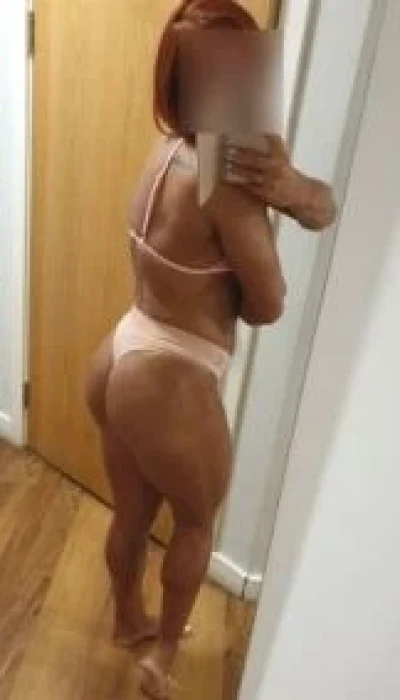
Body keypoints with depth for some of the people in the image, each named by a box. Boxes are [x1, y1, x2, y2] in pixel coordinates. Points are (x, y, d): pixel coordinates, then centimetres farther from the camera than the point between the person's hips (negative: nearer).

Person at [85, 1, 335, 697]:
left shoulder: (169, 150, 3)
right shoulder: (227, 182, -24)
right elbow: (268, 306, -12)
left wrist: (284, 184, -15)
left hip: (119, 359, 8)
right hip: (170, 384, -8)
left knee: (131, 511, 29)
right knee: (196, 521, 22)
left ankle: (127, 619, 57)